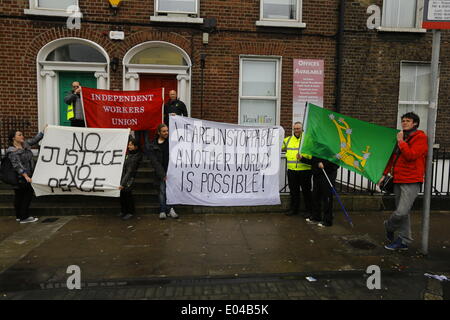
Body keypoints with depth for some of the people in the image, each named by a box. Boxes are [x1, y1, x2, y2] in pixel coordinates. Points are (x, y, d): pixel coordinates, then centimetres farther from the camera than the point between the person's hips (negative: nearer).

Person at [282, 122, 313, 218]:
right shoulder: (288, 139, 15)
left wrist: (303, 156, -23)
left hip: (304, 170, -5)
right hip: (291, 170, 5)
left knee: (306, 191, 3)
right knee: (293, 190, 13)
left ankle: (308, 210, 16)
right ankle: (294, 209, 26)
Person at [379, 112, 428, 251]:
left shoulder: (420, 137, -5)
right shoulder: (402, 137, 19)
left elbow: (411, 155, -20)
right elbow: (393, 157, 22)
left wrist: (401, 142, -11)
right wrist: (385, 174, 18)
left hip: (411, 182, -7)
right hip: (398, 180, 7)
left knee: (401, 212, -15)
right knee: (403, 213, 12)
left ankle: (389, 226, 13)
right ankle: (403, 241, 20)